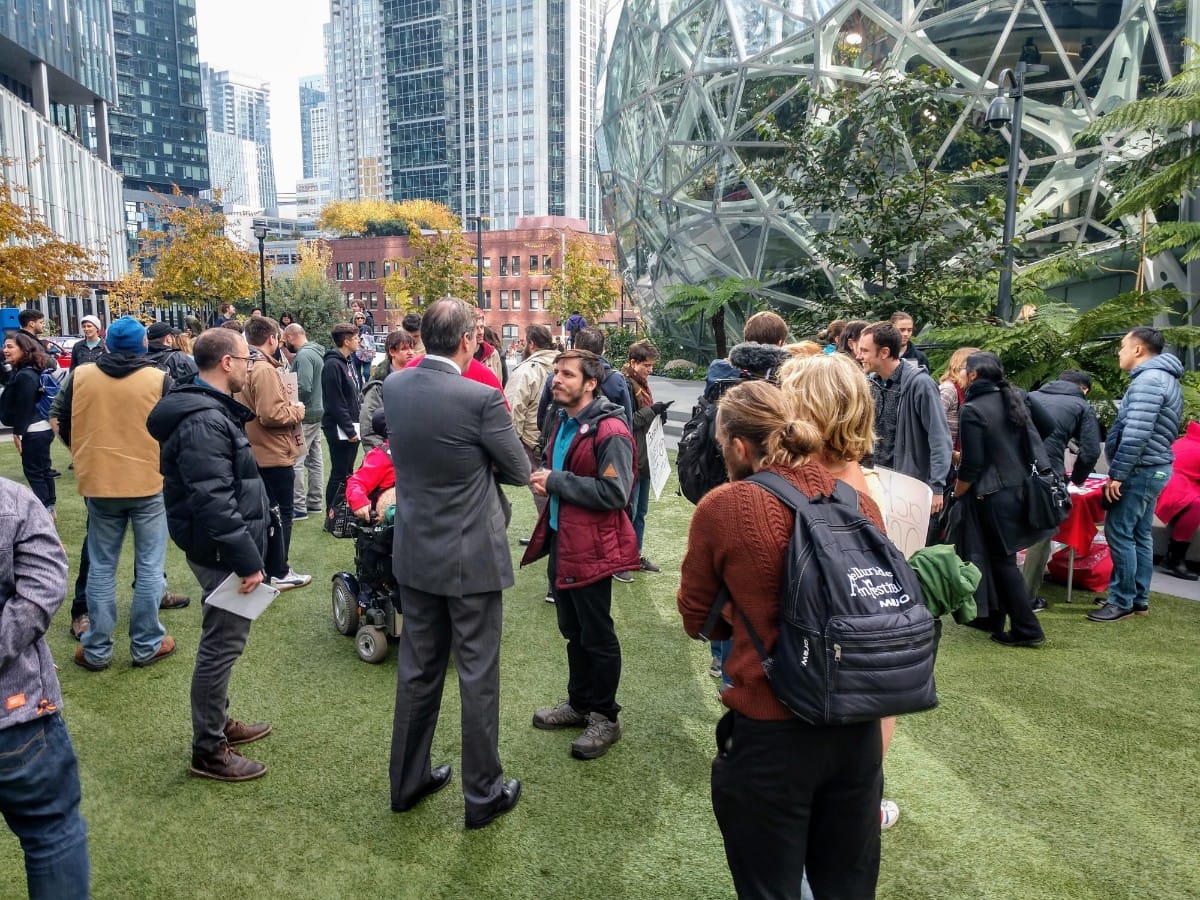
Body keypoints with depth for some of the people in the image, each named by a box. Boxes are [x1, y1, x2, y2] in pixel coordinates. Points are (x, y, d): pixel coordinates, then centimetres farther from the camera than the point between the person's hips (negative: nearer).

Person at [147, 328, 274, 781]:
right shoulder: (204, 421, -22)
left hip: (222, 548, 11)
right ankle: (208, 751, 13)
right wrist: (247, 559, -25)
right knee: (222, 644, 0)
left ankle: (218, 722, 37)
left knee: (222, 640, 21)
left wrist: (247, 550, 21)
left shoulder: (211, 409, 12)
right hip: (221, 551, -11)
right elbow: (214, 501, -28)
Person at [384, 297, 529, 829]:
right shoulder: (481, 398, -20)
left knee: (417, 670, 18)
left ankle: (408, 781, 34)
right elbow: (519, 472, -9)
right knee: (477, 675, 8)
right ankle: (483, 793, 23)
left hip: (415, 553, 6)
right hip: (471, 557, -6)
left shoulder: (393, 387, -3)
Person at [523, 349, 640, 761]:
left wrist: (556, 482, -21)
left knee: (596, 636, 5)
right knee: (572, 630, 21)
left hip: (591, 546, -9)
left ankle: (604, 717, 22)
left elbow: (615, 493, -26)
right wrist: (545, 479, 1)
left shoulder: (610, 431, -19)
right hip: (561, 540, 9)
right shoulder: (562, 422, 10)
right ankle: (579, 702, 38)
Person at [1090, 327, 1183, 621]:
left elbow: (1136, 434, -25)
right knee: (1139, 534, 14)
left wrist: (1116, 474, -22)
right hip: (1153, 468, 10)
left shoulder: (1147, 380, -17)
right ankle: (1139, 598, 20)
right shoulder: (1166, 378, 16)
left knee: (1119, 532, -6)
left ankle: (1122, 602, -1)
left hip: (1140, 470, -10)